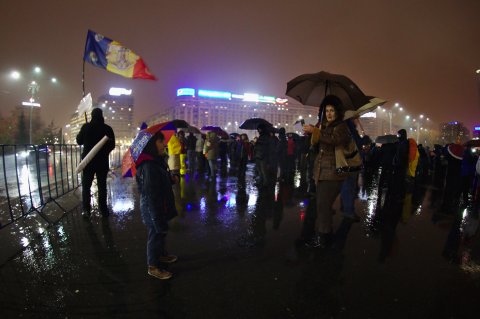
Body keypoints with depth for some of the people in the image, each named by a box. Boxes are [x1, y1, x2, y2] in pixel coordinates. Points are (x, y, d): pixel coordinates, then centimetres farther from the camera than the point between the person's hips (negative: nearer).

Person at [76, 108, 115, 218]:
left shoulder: (86, 127, -7)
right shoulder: (107, 128, -5)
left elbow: (79, 141, 4)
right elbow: (112, 145, 2)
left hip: (88, 161, -1)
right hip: (102, 161, 1)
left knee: (86, 185, 9)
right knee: (102, 185, 10)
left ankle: (86, 210, 5)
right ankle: (103, 209, 12)